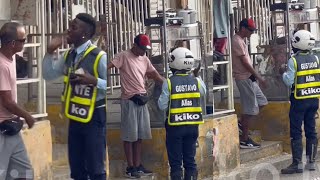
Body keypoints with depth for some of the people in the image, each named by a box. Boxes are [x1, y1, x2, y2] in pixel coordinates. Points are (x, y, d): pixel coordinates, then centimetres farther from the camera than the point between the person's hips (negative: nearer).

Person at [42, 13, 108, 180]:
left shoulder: (99, 56, -14)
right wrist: (50, 52, 3)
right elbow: (48, 75, 15)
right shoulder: (68, 56, 8)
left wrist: (93, 81, -28)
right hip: (75, 118, 7)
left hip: (94, 118, -7)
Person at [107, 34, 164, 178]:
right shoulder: (124, 56, -8)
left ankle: (138, 165, 18)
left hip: (142, 100, 7)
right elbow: (109, 65, -21)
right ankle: (130, 167, 4)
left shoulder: (145, 59, 13)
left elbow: (155, 74, 20)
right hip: (129, 100, -7)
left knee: (140, 135, 10)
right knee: (129, 135, -2)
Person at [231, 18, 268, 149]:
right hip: (243, 78, -10)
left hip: (249, 77, 10)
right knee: (250, 108, -5)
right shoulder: (237, 41, -17)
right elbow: (245, 62, -19)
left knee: (261, 102, 13)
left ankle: (242, 123, 18)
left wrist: (255, 76, 17)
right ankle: (244, 140, 1)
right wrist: (259, 77, -16)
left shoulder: (241, 40, 15)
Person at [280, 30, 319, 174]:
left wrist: (283, 72, 3)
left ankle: (297, 164, -2)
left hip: (299, 101, -5)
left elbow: (289, 81, -14)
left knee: (296, 132, 0)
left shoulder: (293, 61, -13)